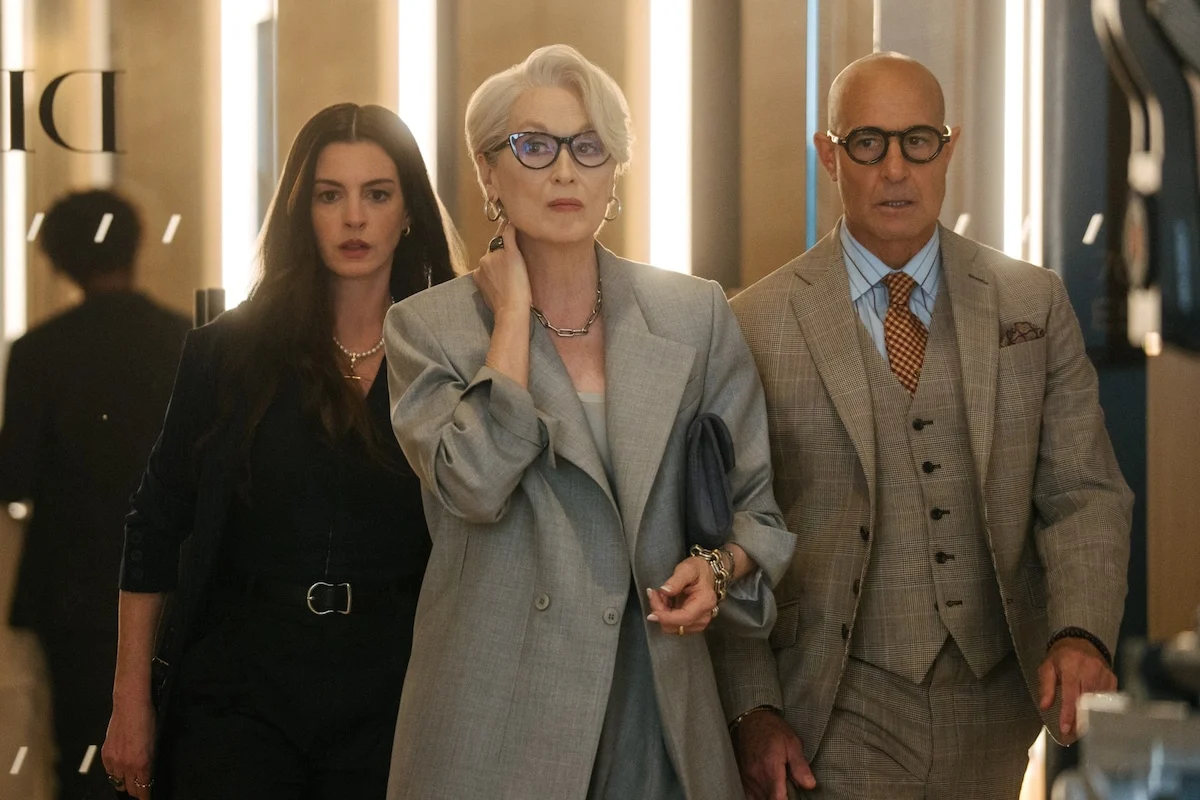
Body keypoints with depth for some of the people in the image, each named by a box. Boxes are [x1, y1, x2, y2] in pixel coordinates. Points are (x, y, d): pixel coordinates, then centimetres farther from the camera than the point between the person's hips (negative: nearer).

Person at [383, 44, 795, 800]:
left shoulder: (696, 315, 5)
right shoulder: (429, 327, -1)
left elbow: (757, 503, 11)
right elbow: (475, 484, -18)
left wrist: (721, 565, -10)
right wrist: (514, 308, -10)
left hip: (661, 711, 2)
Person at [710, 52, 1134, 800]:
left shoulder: (1034, 304, 3)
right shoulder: (758, 325, -4)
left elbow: (1083, 493, 1)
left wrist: (1080, 633, -16)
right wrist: (753, 709, -9)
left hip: (995, 708, 3)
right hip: (839, 720, -3)